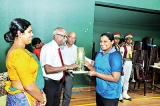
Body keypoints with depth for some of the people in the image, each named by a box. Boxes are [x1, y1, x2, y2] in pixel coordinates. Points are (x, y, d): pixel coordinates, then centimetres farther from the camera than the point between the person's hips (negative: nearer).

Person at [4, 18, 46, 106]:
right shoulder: (19, 54, -24)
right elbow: (29, 86, -27)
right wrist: (42, 99, -11)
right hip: (24, 99, -9)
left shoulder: (16, 50, 7)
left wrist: (40, 95, 6)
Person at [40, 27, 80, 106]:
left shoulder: (58, 48, 6)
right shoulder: (48, 47, -20)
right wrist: (67, 67, -28)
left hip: (58, 82, 9)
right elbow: (48, 69, -30)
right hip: (49, 83, -8)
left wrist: (70, 67, 1)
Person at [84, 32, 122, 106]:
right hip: (99, 91, 7)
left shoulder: (115, 56, -20)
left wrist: (96, 74, -23)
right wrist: (88, 65, -8)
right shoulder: (99, 53, 3)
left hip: (111, 94, -7)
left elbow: (115, 78, -25)